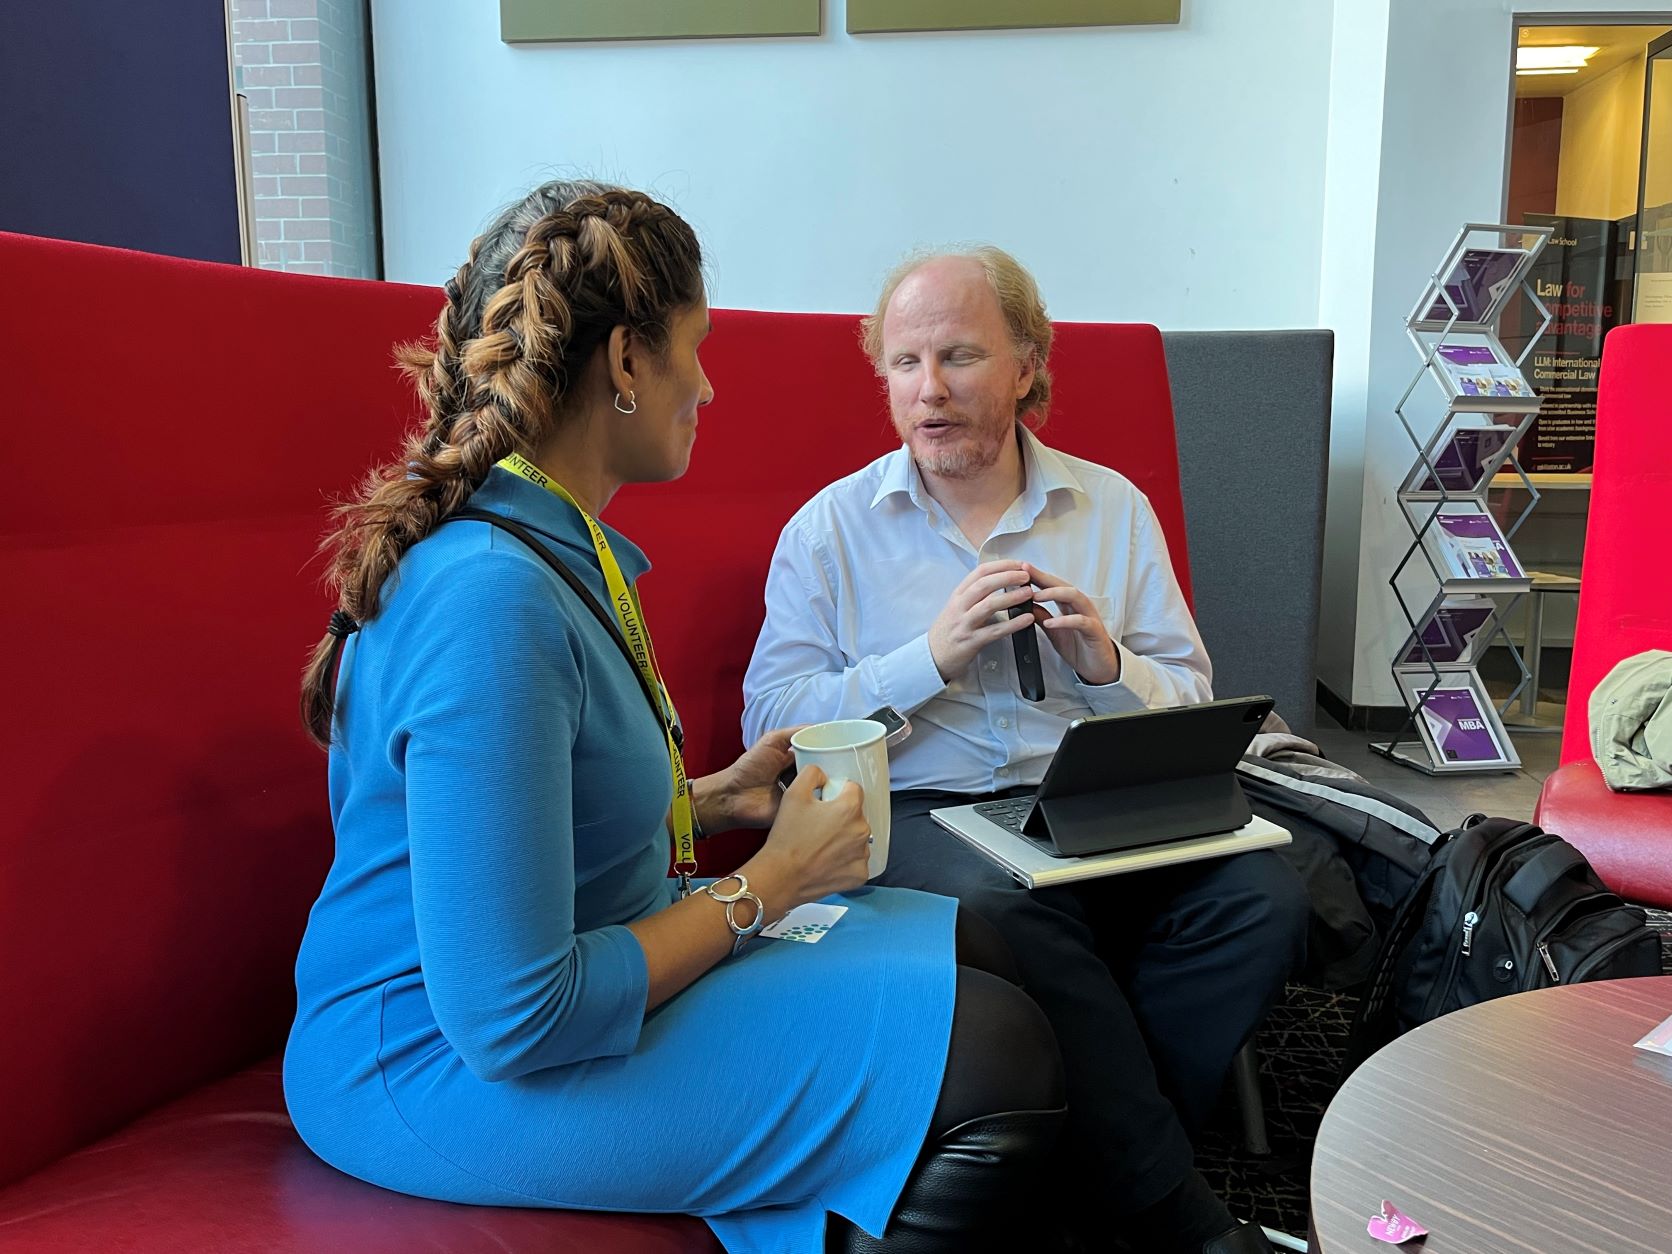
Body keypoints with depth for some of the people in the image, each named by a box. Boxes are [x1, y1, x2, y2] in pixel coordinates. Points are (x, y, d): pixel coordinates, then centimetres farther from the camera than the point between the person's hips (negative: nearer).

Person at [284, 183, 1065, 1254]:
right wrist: (769, 884, -18)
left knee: (979, 957, 11)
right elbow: (510, 1023, -28)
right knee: (999, 1062, -17)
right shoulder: (491, 599, -28)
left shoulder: (549, 540, 5)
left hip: (578, 955, 10)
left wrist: (709, 797, 7)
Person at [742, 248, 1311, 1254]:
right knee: (1011, 912, -35)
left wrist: (1105, 663, -9)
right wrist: (932, 656, -13)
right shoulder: (831, 528, 5)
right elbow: (771, 724, -4)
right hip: (918, 812, -3)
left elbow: (1193, 705, 13)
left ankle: (1106, 1163, -5)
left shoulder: (1114, 506, 13)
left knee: (1264, 898, -23)